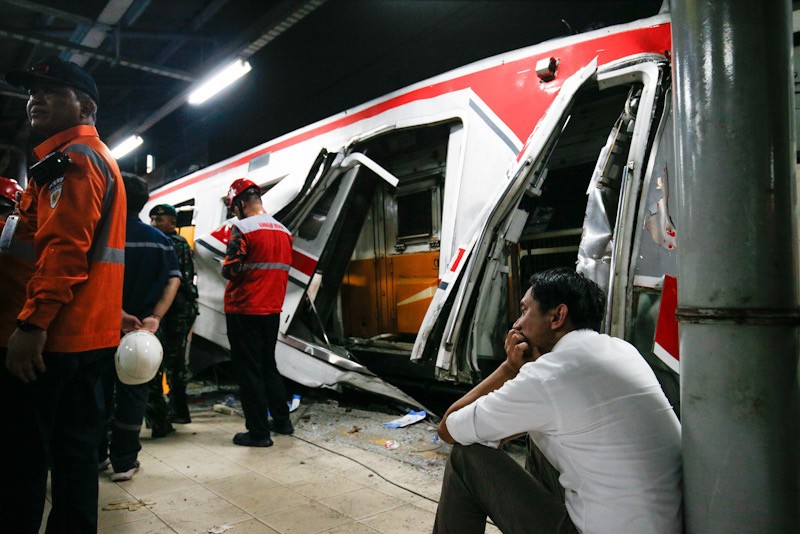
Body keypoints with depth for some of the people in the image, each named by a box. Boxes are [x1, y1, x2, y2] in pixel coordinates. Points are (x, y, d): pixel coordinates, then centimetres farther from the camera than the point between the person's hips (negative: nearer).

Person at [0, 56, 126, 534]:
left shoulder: (73, 158, -9)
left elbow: (64, 247, -22)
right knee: (74, 446, 13)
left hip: (48, 336, -10)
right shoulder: (101, 159, 22)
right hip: (89, 335, 10)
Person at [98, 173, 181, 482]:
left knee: (101, 390, 14)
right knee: (133, 393, 7)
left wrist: (120, 314, -19)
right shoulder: (161, 241, 2)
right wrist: (155, 317, -14)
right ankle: (124, 462, 10)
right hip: (143, 329, 2)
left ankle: (95, 454, 27)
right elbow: (173, 280, -8)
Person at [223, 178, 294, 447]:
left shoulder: (243, 228, -13)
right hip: (272, 309, 7)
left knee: (249, 370, 2)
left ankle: (258, 432, 7)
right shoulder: (283, 231, 8)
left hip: (244, 310, -7)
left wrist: (225, 268, 4)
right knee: (268, 365, 19)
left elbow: (230, 270, -17)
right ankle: (282, 421, 26)